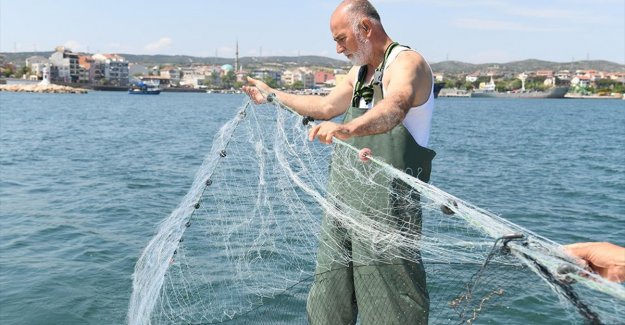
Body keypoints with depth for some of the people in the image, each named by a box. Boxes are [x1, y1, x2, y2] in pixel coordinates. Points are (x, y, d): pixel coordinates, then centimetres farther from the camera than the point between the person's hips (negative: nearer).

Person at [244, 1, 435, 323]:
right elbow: (326, 106, 32)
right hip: (342, 200, 9)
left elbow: (394, 109, -31)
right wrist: (272, 94, 38)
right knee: (328, 299, 15)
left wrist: (346, 129, -49)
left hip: (386, 201, -9)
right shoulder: (360, 72, 20)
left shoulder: (407, 62, -9)